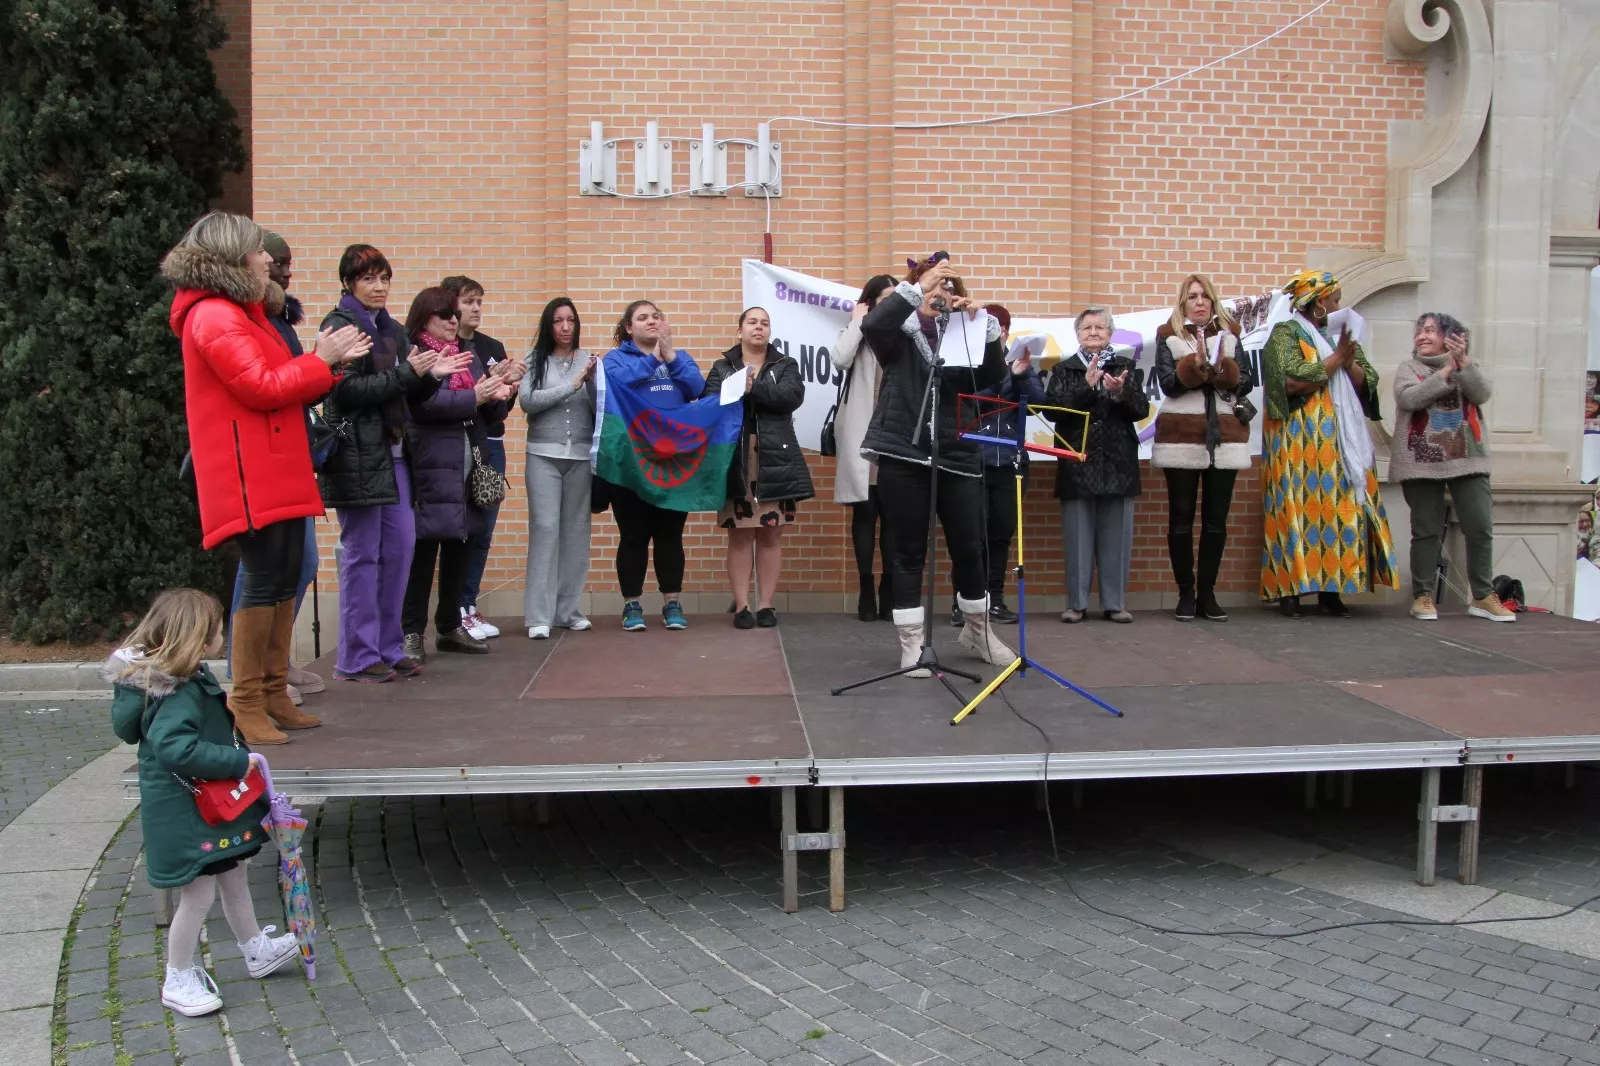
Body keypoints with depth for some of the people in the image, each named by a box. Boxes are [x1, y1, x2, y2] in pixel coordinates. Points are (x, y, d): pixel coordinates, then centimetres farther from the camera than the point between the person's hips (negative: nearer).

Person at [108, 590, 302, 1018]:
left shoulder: (189, 679, 2)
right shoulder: (180, 694, -28)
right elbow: (176, 748, -38)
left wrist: (225, 719, 6)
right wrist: (237, 761, -32)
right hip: (184, 810, -11)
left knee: (233, 874, 23)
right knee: (198, 894, 2)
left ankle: (255, 949, 41)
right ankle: (178, 982, 20)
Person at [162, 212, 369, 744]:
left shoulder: (244, 314, 20)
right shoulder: (215, 317, -12)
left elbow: (279, 383, 19)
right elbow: (262, 388, -19)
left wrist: (328, 363, 7)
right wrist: (321, 359, -10)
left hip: (279, 473, 10)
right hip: (249, 477, -10)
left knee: (284, 582, 11)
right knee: (264, 583, -9)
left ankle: (275, 696, 19)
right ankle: (247, 705, -1)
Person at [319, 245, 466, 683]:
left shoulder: (391, 330, 16)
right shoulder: (340, 326, -7)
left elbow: (408, 395, 18)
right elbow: (345, 389, -18)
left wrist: (433, 374, -1)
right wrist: (406, 373, -18)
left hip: (392, 452, 8)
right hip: (358, 454, -7)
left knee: (400, 547, 8)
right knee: (362, 555, -2)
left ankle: (389, 647, 18)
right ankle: (356, 658, 7)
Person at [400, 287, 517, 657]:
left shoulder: (468, 355, 18)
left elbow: (489, 413, 17)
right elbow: (425, 402, -21)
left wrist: (498, 396, -4)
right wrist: (474, 396, -21)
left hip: (468, 466, 7)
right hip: (431, 467, -7)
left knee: (458, 549, 12)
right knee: (424, 550, -4)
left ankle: (450, 627, 22)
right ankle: (411, 632, 4)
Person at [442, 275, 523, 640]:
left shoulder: (492, 347, 13)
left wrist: (508, 384, -9)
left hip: (490, 446, 6)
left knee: (483, 531, 9)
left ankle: (469, 605, 20)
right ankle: (457, 610, 7)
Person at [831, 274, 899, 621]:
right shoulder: (857, 335, 9)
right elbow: (839, 359, -14)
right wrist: (858, 321, -4)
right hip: (862, 438, -2)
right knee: (865, 514, 2)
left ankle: (889, 592, 9)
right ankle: (867, 593, 7)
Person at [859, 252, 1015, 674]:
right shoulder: (900, 334, 5)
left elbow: (994, 375, -2)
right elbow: (871, 325, -18)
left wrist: (983, 322, -12)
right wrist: (919, 287, -20)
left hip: (957, 456, 3)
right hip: (904, 456, -3)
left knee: (969, 548, 9)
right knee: (909, 554, 3)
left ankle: (978, 630, 30)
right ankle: (911, 643, 11)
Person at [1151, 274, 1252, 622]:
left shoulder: (1229, 333, 11)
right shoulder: (1168, 335, 5)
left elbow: (1245, 384, 4)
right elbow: (1168, 384, -7)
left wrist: (1224, 368, -14)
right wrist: (1196, 363, -21)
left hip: (1224, 437, 2)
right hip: (1181, 438, -2)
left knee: (1216, 518, 4)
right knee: (1181, 517, 0)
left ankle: (1207, 593, 11)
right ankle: (1186, 594, 8)